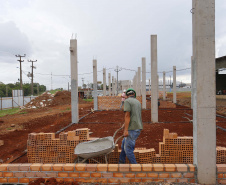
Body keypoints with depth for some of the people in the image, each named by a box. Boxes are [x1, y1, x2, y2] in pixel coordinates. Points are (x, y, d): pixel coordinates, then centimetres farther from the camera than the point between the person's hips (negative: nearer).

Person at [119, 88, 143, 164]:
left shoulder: (127, 101, -8)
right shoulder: (138, 102, 16)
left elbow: (127, 115, -18)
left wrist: (126, 130, -19)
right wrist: (125, 124, 38)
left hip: (132, 129, -9)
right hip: (138, 127, 9)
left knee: (128, 149, -2)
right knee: (124, 143, 22)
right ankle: (121, 162, 32)